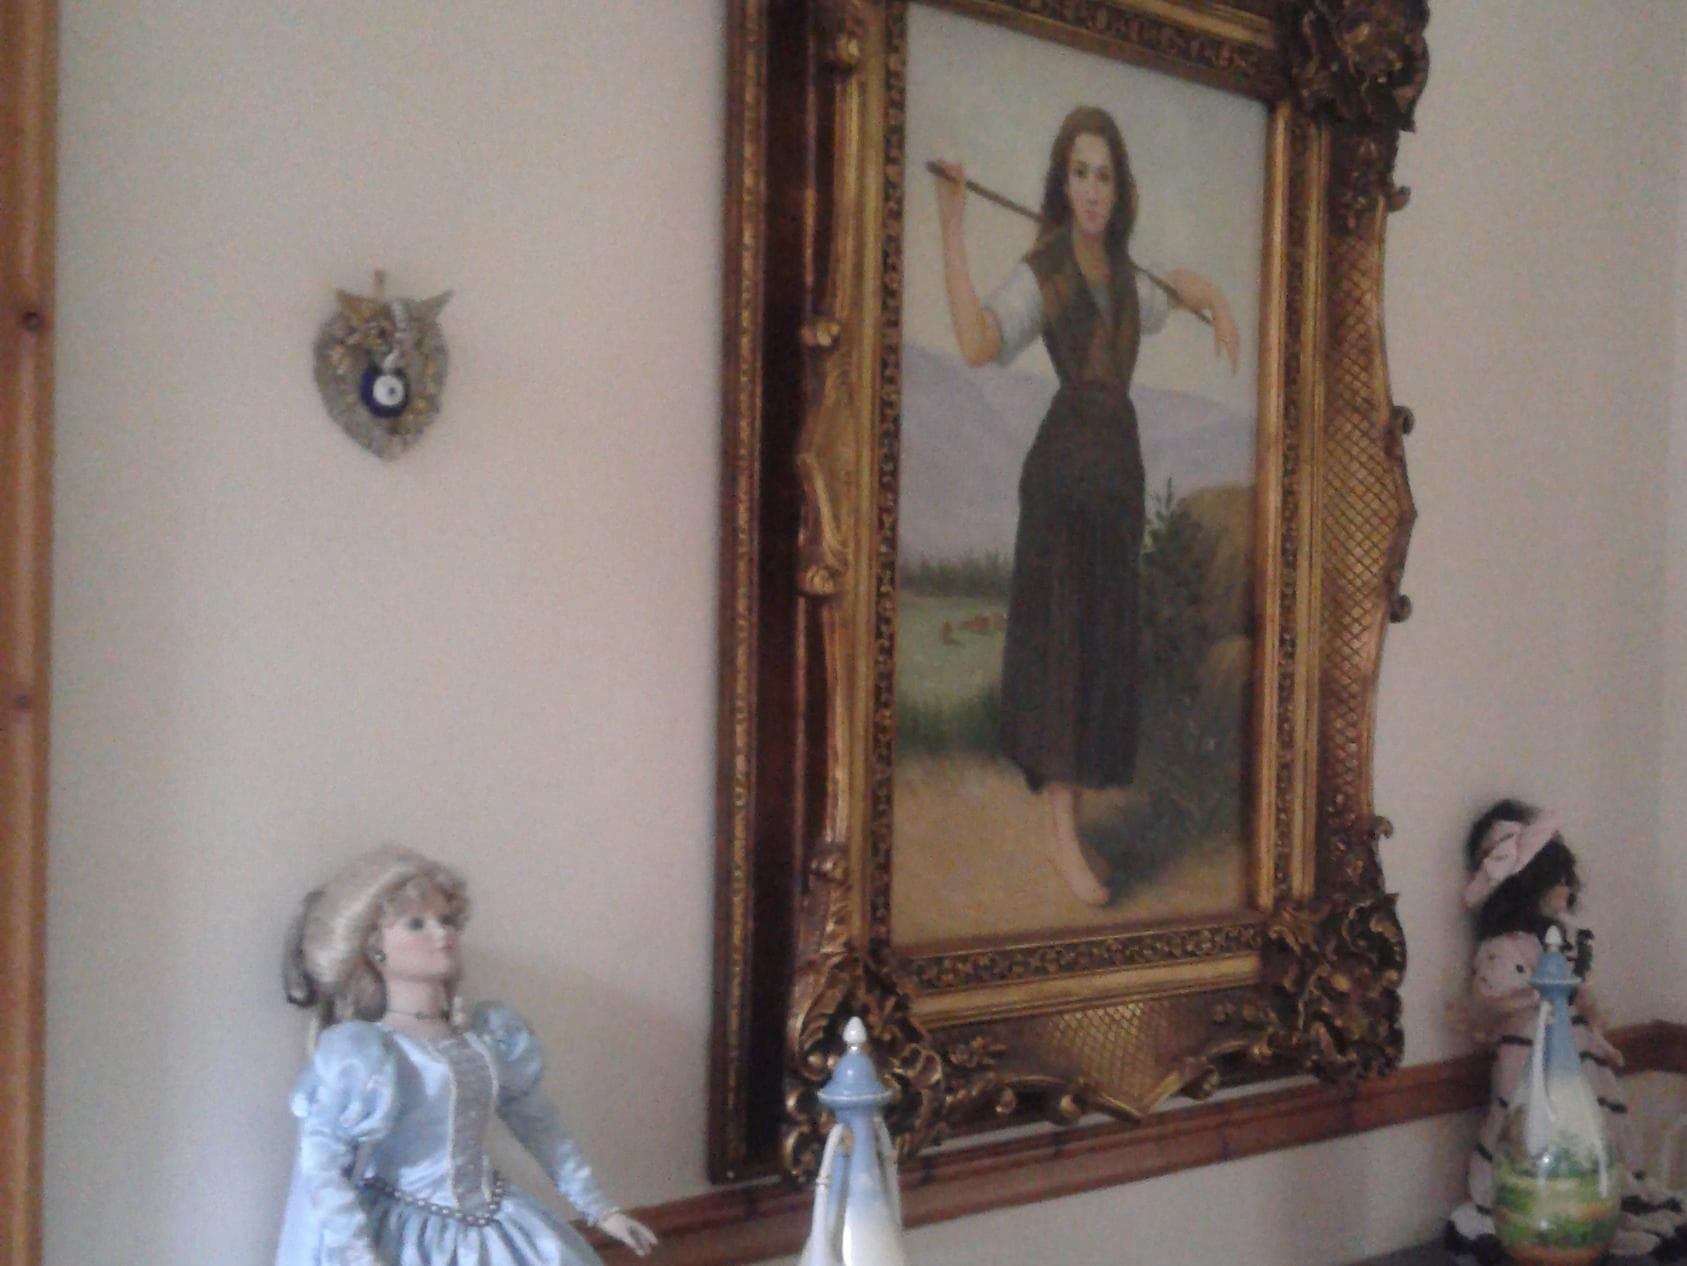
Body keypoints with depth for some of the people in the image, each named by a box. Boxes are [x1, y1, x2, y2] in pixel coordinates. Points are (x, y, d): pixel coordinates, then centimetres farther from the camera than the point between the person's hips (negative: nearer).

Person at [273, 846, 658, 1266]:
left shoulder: (487, 1033, 5)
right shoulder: (361, 1052, -14)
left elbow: (537, 1124, 15)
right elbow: (321, 1170, -18)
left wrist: (600, 1208, 17)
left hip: (491, 1228, 6)